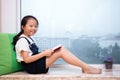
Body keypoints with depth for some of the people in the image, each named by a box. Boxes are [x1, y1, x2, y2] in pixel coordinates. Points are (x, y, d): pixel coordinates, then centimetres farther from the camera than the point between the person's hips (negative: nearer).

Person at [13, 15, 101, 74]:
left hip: (37, 62, 9)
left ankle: (85, 67, -13)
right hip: (32, 66, -9)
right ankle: (86, 67, -16)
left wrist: (45, 52, 0)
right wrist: (44, 53, -19)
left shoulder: (29, 38, 20)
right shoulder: (22, 40, -12)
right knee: (60, 51, -18)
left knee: (61, 49, -5)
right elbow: (27, 59, -20)